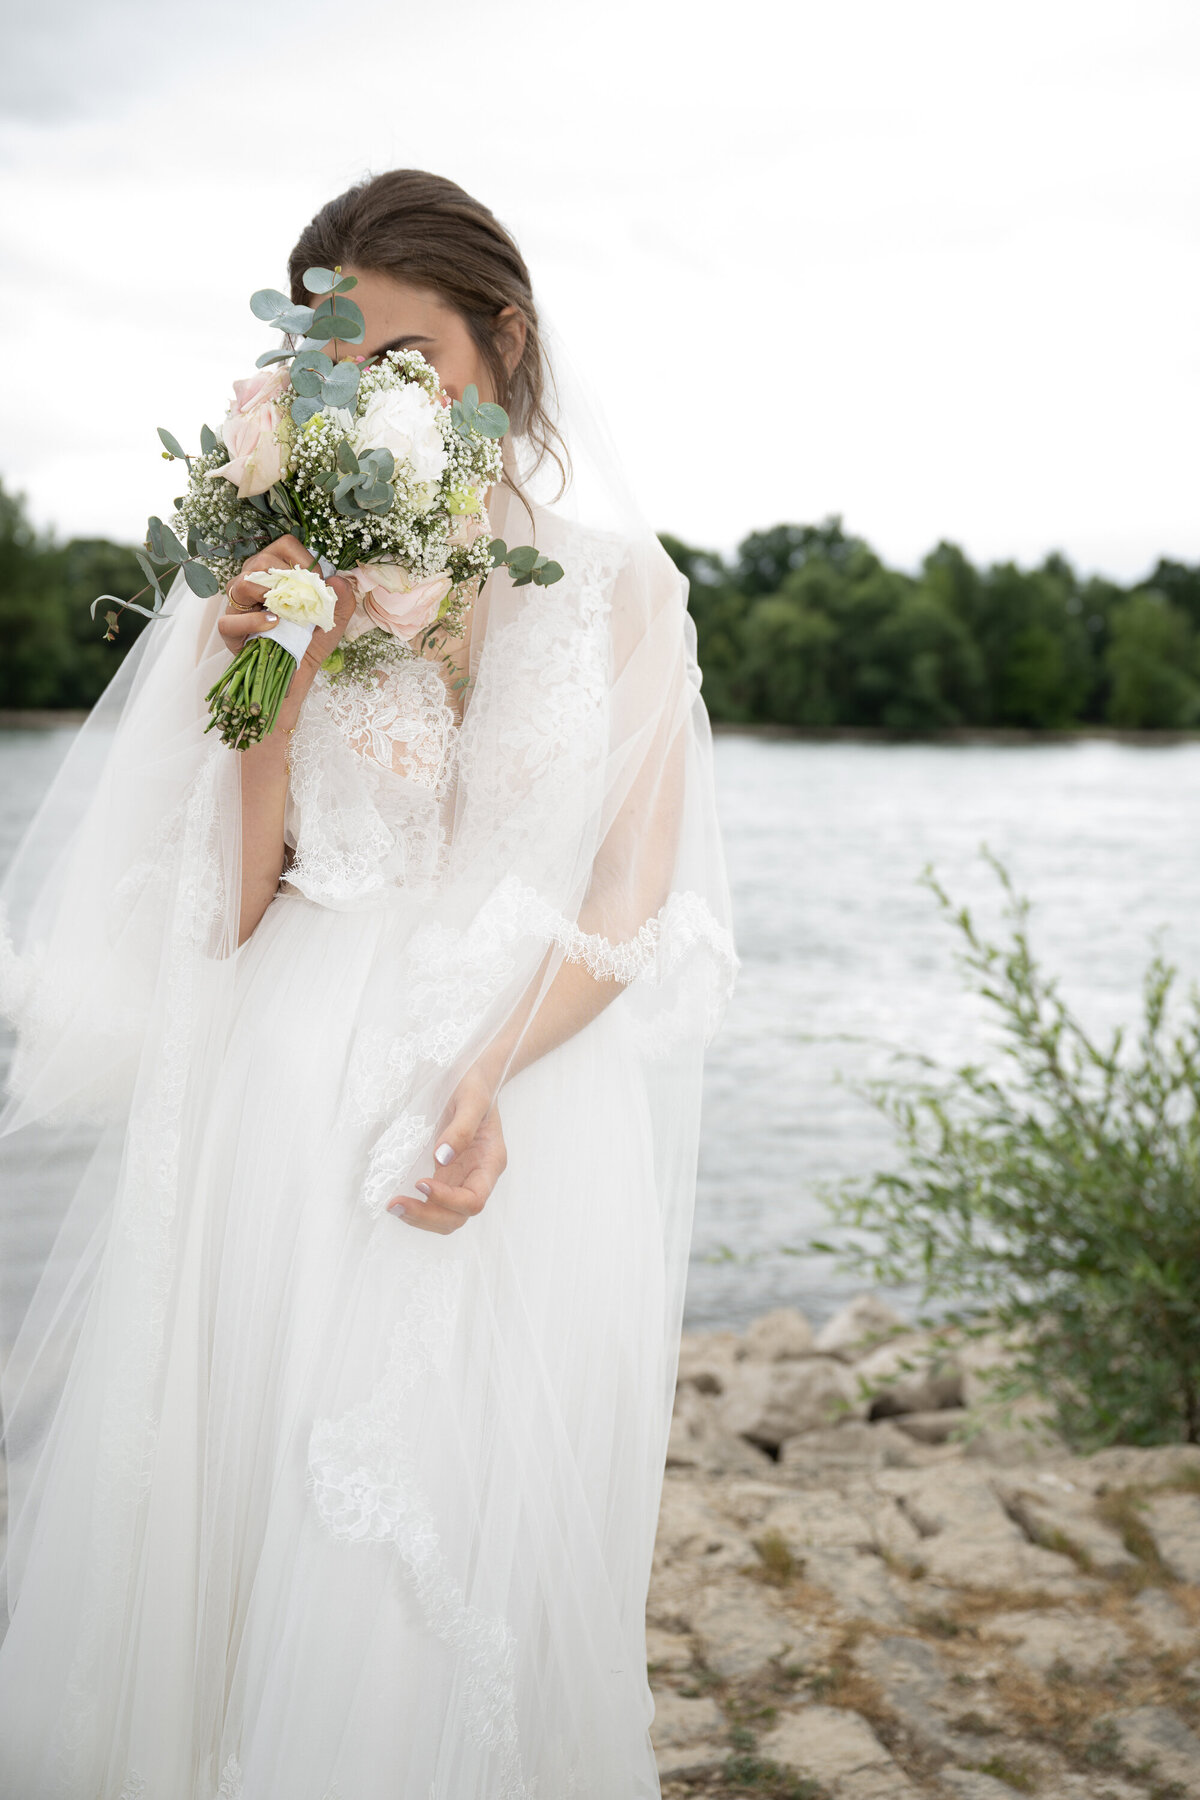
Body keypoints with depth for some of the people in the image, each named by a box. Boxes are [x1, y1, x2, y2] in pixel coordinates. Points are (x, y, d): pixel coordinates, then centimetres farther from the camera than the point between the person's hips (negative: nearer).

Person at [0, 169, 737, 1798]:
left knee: (472, 1550, 3)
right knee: (238, 1510, 4)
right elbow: (233, 902, 2)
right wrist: (273, 687, -12)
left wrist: (491, 1075, -15)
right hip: (295, 1097, 1)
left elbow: (631, 902, 1)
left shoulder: (622, 583, 6)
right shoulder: (296, 576, 6)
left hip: (537, 1092, 0)